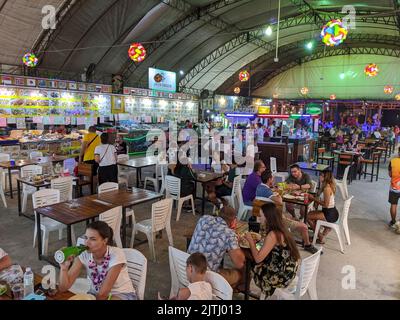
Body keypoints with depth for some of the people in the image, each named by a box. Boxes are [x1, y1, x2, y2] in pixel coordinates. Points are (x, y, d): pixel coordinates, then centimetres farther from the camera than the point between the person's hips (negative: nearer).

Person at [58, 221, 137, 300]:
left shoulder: (116, 255, -27)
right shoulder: (84, 255, -14)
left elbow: (103, 293, -24)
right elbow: (63, 288, -17)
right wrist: (64, 267, -32)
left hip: (122, 294, -5)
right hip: (96, 294, 5)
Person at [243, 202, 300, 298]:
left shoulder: (273, 235, -25)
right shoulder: (280, 230, 2)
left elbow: (258, 258, -24)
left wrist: (250, 240, -13)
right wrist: (255, 240, 1)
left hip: (281, 276, -8)